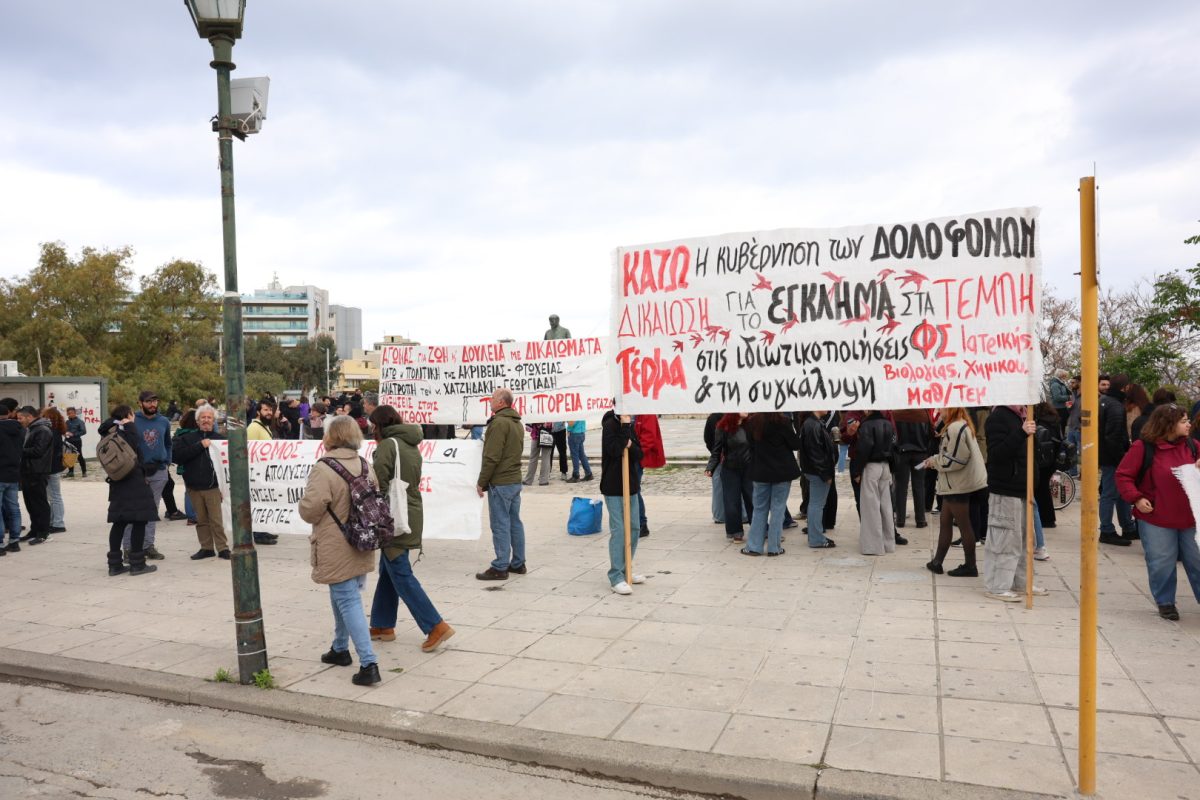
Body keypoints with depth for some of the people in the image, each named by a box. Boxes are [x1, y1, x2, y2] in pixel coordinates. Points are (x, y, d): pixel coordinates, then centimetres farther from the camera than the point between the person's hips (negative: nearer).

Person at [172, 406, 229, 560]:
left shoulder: (220, 439, 4)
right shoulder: (187, 438, 8)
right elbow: (176, 456, -7)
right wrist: (200, 446, -13)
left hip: (213, 486, -2)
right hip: (194, 486, 2)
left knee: (217, 519, -6)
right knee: (201, 520, 11)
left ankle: (222, 548, 2)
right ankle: (206, 548, 20)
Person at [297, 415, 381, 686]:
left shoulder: (324, 469, -20)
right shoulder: (365, 465, 4)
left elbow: (309, 510, -22)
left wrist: (305, 501, -1)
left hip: (337, 551, -7)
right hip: (361, 547, 8)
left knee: (348, 603, -4)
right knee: (343, 597, 24)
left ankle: (368, 663, -8)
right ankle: (340, 648, 39)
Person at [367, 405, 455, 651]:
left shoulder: (387, 445, -13)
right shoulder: (412, 446, 13)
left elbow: (378, 484, -17)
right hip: (412, 514, 9)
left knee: (400, 574, -4)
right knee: (387, 570, 18)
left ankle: (436, 626, -7)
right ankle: (383, 625, 26)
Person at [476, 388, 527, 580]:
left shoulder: (499, 423, -16)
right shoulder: (517, 423, 15)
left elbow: (491, 457, -19)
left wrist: (481, 482, -12)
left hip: (500, 483, -9)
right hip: (515, 480, 9)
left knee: (500, 525, -4)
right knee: (515, 522, 13)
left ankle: (500, 568, 1)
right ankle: (518, 563, 20)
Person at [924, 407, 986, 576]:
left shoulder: (956, 428, -20)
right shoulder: (962, 425, 12)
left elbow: (955, 459, -24)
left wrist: (935, 462, -9)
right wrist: (935, 459, 7)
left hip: (958, 485, -10)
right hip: (954, 484, 10)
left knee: (964, 525, 1)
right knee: (945, 523, 15)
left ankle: (970, 566, 11)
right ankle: (937, 562, 22)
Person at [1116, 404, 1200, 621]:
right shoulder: (1143, 447, -10)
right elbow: (1123, 475, -7)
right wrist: (1136, 498, -18)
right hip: (1156, 519, -4)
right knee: (1161, 563, 5)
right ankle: (1165, 603, 22)